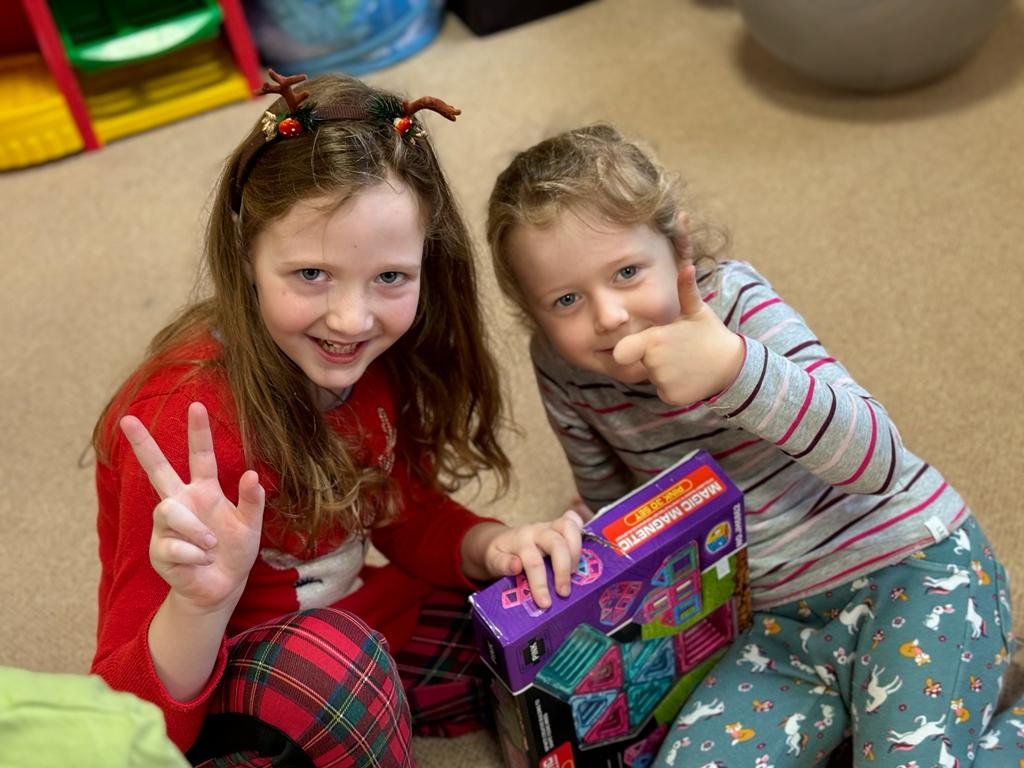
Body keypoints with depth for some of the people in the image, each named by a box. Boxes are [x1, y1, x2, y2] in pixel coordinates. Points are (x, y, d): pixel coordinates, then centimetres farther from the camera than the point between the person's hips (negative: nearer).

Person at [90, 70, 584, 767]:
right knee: (329, 655, -36)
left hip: (354, 622, 6)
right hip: (209, 692, -6)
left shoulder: (380, 357, -12)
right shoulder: (187, 421, -31)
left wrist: (494, 547, -18)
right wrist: (199, 605, -48)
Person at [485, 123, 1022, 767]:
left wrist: (735, 367, -42)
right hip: (785, 618, 5)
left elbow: (875, 459, -30)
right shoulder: (563, 371, -6)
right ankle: (852, 713, 10)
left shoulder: (732, 298, -18)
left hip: (909, 566, -5)